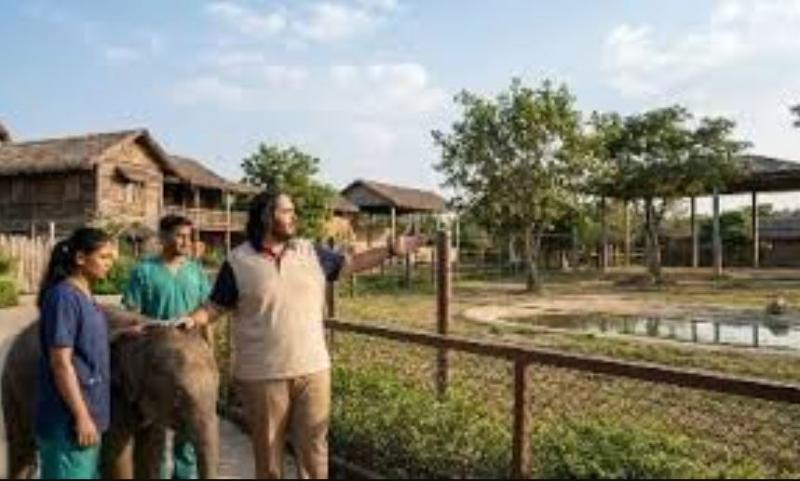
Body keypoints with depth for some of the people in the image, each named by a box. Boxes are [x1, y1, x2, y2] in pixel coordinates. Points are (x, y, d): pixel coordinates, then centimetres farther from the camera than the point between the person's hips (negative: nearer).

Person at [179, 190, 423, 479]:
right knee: (268, 450, 13)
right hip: (262, 376, -2)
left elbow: (350, 264, 12)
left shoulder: (310, 252, 5)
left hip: (312, 370, 3)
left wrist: (392, 249, 7)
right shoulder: (238, 261, -5)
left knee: (314, 449, 12)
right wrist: (192, 320, -19)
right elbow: (215, 307, 0)